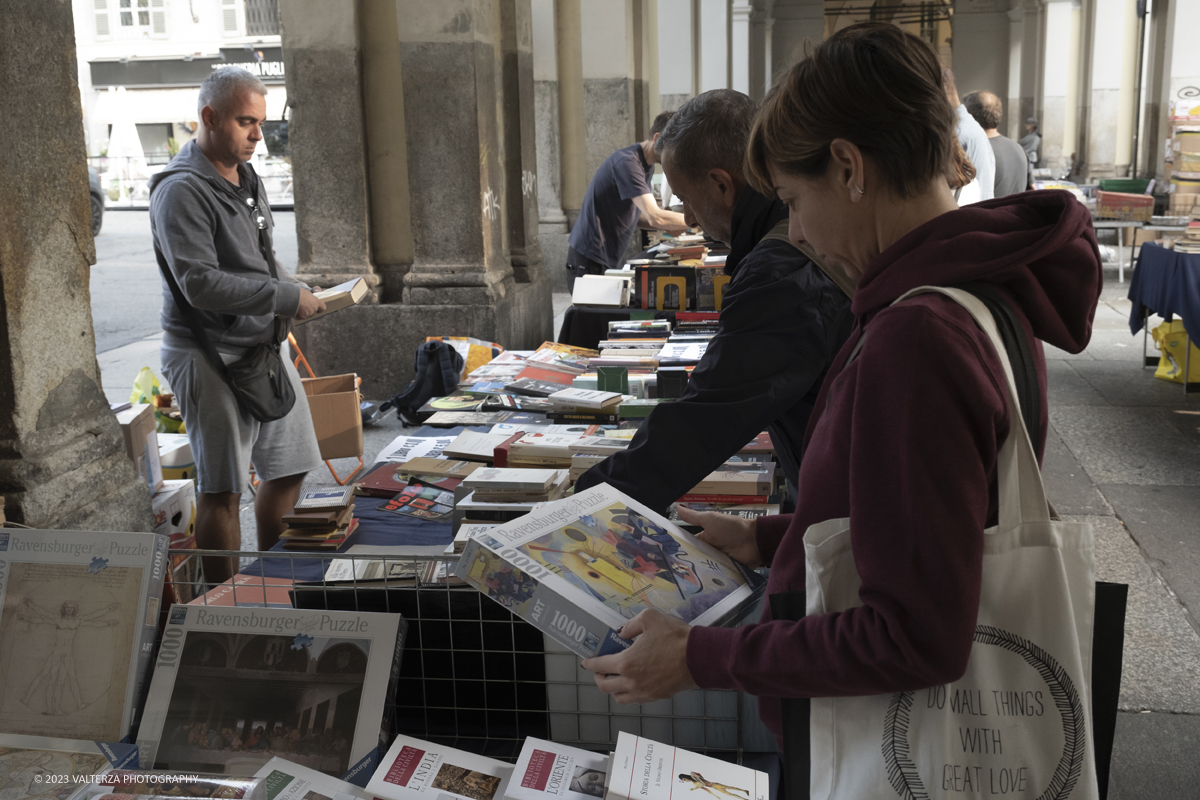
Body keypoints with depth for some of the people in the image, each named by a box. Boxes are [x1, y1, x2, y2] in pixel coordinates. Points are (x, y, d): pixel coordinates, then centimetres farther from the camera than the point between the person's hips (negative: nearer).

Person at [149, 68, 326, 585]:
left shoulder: (248, 179, 14)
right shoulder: (182, 190, -16)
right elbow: (201, 284, -24)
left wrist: (293, 293, 6)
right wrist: (287, 298, -20)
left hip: (265, 347, 9)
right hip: (211, 355, -9)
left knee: (290, 467, 15)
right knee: (223, 491, -2)